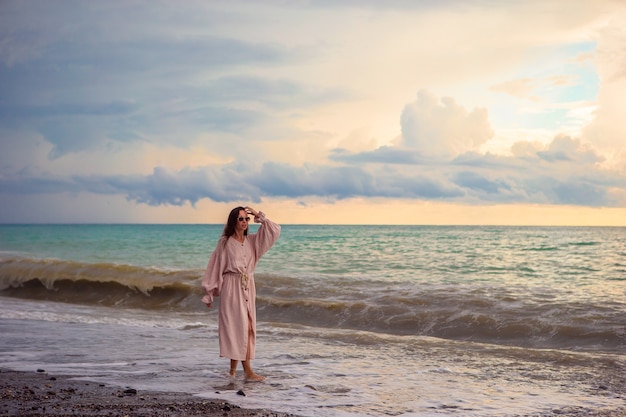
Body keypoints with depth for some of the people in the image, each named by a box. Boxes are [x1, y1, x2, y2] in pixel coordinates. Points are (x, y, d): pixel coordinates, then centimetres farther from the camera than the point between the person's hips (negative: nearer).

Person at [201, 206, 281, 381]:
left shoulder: (252, 240, 9)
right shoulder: (225, 242, -3)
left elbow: (274, 231, 1)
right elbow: (214, 268, -1)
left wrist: (259, 216, -3)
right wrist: (210, 292, -2)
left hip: (248, 288, 6)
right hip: (232, 288, -6)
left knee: (246, 327, 5)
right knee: (240, 326, -11)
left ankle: (233, 368, 16)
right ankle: (248, 370, -13)